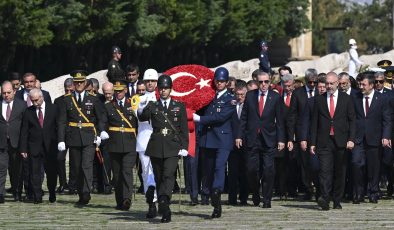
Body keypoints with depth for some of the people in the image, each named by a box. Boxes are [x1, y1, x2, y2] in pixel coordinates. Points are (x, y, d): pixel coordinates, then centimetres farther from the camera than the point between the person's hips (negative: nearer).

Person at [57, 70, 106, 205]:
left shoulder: (93, 100, 7)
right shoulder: (67, 100, 8)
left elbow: (101, 118, 8)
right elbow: (62, 121, 4)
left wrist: (99, 134, -7)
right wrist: (61, 140, -4)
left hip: (89, 138, -2)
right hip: (73, 138, 2)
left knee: (87, 165, -16)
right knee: (77, 168, 6)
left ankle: (86, 193, -21)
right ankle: (81, 195, 14)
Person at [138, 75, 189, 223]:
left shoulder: (179, 107, 10)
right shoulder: (152, 106, 10)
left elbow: (184, 129, 8)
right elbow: (143, 118, -9)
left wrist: (184, 147, -2)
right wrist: (141, 111, -32)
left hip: (172, 147, -2)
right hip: (156, 147, 2)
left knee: (168, 175, -19)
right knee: (159, 178, 4)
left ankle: (163, 203, -34)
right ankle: (165, 211, 10)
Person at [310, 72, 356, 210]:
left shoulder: (346, 99, 6)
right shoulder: (319, 100, 9)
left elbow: (352, 120, 5)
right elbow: (314, 122, 9)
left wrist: (351, 139, -6)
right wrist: (313, 143, 4)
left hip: (341, 142, 0)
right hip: (324, 142, 0)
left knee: (339, 173, 5)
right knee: (325, 170, -14)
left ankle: (337, 201, 13)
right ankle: (324, 199, -24)